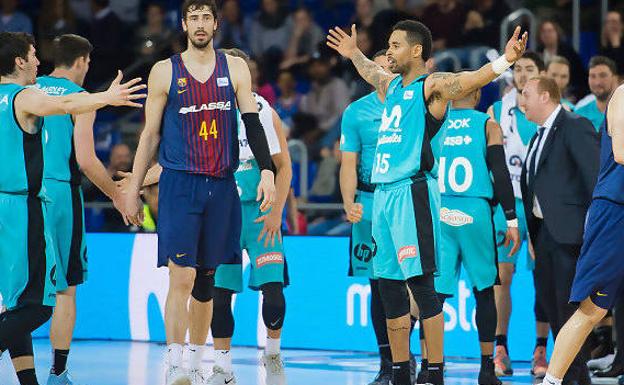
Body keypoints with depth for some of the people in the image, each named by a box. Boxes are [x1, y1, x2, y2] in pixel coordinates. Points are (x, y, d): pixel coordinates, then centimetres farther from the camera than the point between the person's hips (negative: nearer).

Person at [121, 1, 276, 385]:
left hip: (221, 187, 3)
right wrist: (133, 189, 5)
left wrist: (267, 170, -9)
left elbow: (253, 123, 4)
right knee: (182, 277, -14)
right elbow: (150, 134, 7)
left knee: (206, 280, 10)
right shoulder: (165, 72, 3)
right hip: (179, 184, -3)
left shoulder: (235, 69, 7)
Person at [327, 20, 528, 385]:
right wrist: (354, 54, 59)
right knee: (390, 286, 10)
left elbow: (471, 79, -24)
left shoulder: (431, 86, -6)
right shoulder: (392, 84, 18)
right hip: (384, 194, 8)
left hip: (412, 193, -8)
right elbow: (371, 72, 42)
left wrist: (504, 61, -41)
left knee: (421, 284, -10)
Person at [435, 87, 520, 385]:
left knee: (433, 291, 2)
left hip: (438, 213, 2)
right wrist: (511, 220, -1)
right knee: (484, 291, 9)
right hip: (475, 213, -2)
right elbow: (500, 174, -5)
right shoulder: (488, 125, 2)